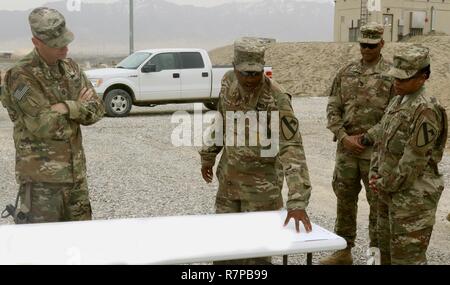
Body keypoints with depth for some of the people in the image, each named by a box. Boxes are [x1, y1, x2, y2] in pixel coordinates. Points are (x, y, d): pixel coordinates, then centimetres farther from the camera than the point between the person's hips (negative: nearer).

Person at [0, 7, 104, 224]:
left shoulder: (70, 67, 8)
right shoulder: (22, 76, -14)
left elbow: (96, 109, 1)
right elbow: (43, 126, -22)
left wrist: (66, 108, -16)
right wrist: (77, 108, -8)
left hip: (75, 171, 7)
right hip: (41, 176, -7)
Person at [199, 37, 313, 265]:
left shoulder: (277, 100, -26)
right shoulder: (229, 82, -6)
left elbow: (291, 149, -33)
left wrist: (297, 202, -41)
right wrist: (208, 155, 16)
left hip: (261, 184, -5)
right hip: (228, 178, 6)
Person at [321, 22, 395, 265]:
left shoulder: (392, 75, -4)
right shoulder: (346, 73, 8)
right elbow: (333, 109, 6)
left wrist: (365, 138, -12)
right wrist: (344, 137, -7)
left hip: (376, 152, -4)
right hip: (345, 149, 4)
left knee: (378, 204, 4)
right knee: (344, 200, 12)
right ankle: (343, 251, 25)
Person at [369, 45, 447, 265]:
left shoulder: (425, 110, -20)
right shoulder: (397, 102, 10)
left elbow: (415, 160, -22)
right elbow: (383, 141, 17)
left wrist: (385, 184, -13)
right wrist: (375, 172, 4)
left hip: (412, 195, -9)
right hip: (389, 191, 9)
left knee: (407, 256, -2)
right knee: (387, 250, 21)